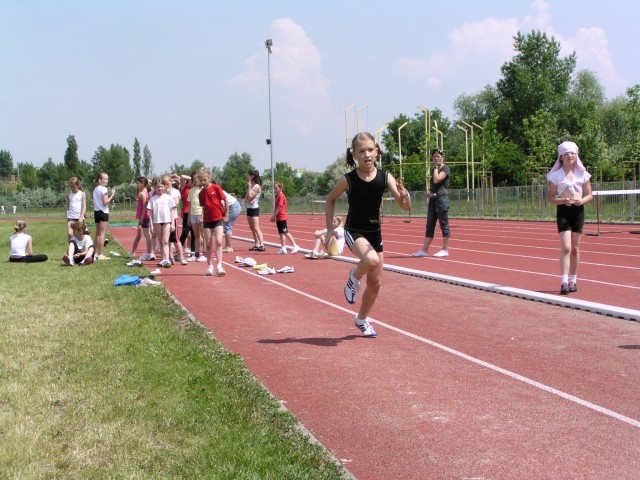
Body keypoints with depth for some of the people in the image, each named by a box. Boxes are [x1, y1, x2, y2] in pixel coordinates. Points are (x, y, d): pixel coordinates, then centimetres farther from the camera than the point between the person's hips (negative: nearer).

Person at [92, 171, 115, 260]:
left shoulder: (95, 189, 13)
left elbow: (95, 203, 11)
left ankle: (96, 253, 17)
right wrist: (112, 195, -11)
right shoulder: (103, 189, -12)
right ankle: (100, 255, -7)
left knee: (98, 233, 14)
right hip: (103, 212, -8)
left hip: (96, 212, 8)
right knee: (102, 233, -6)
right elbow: (105, 202, -17)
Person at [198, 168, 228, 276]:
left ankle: (219, 266, -17)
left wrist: (226, 214, 0)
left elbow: (225, 200, -2)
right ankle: (209, 266, 19)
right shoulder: (201, 193, 5)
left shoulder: (216, 188, -6)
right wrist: (202, 218, 5)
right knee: (208, 244, 7)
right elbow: (204, 207, 13)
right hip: (207, 220, 4)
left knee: (218, 242, -14)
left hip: (218, 219, -4)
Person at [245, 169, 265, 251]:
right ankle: (257, 244, 15)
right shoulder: (251, 186, 13)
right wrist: (247, 200, -12)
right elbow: (246, 198, 11)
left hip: (254, 209, -9)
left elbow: (250, 197, -19)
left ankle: (262, 245, -22)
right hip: (249, 208, 9)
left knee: (256, 228, -16)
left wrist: (249, 187, -14)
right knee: (252, 228, 10)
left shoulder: (257, 187, -13)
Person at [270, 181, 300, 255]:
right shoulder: (277, 196, 14)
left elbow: (279, 207, -19)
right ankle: (283, 248, 13)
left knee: (286, 232, -9)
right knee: (281, 233, 10)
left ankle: (295, 246, -5)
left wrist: (273, 216, -16)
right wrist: (274, 216, 13)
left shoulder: (281, 196, -14)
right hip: (278, 218, 10)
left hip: (282, 218, -10)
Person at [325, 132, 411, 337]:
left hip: (375, 232, 4)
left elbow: (405, 206, -13)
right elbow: (330, 199, 3)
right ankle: (354, 277, 0)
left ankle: (362, 319, 35)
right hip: (354, 231, -4)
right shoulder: (348, 180, -15)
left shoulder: (385, 177, -10)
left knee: (376, 282, 10)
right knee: (371, 260, -35)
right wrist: (330, 229, 1)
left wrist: (404, 195, -36)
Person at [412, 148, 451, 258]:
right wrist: (429, 191, 7)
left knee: (444, 224, -2)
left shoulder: (445, 169, -6)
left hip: (442, 198, -8)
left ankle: (445, 250, 4)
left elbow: (436, 180, -21)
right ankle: (424, 250, 5)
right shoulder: (435, 169, 18)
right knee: (429, 225, 6)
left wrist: (436, 167, -9)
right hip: (433, 199, 8)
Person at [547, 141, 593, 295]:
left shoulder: (582, 174, 6)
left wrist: (582, 201, -12)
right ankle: (564, 282, -15)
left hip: (578, 211, 3)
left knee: (575, 248, 10)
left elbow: (589, 195, 9)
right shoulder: (556, 175, -1)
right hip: (563, 212, -3)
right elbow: (551, 198, -1)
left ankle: (573, 280, 20)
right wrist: (564, 201, -19)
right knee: (566, 247, -13)